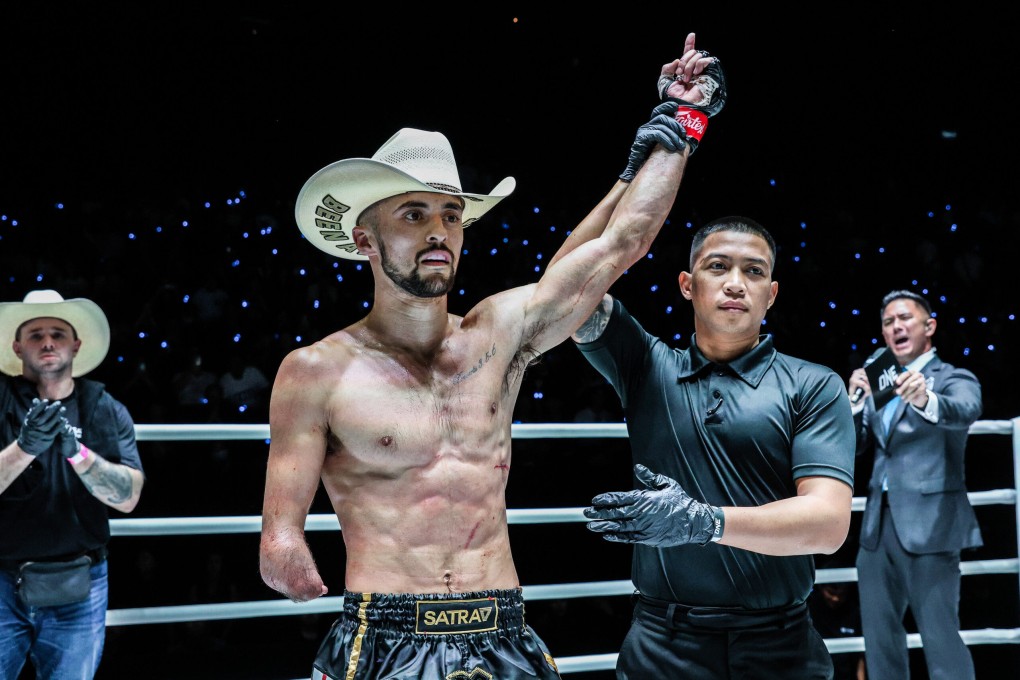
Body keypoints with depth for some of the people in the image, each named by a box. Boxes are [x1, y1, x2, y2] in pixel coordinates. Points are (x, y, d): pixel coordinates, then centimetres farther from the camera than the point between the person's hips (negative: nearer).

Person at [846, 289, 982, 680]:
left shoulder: (954, 378, -1)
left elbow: (965, 411, -24)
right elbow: (854, 447, 12)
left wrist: (927, 401, -46)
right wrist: (856, 402, -6)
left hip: (928, 526, -7)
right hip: (878, 525, 7)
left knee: (941, 639, -7)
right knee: (879, 637, 11)